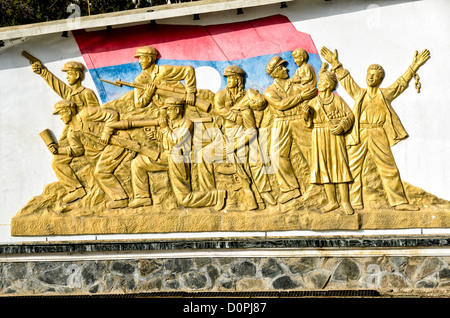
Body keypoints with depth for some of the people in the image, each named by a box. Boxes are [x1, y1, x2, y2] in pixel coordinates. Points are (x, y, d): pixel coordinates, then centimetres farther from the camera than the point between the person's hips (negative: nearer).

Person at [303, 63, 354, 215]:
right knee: (324, 168, 5)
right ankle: (332, 201, 13)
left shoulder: (337, 99, 0)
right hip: (319, 139, 4)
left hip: (335, 136, -4)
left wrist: (341, 127, -17)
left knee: (339, 166, -5)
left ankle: (345, 202, -1)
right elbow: (309, 123, 7)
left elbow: (349, 115, -1)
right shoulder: (313, 102, 10)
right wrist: (306, 114, -13)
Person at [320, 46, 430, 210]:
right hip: (359, 135, 1)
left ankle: (399, 201, 8)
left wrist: (414, 67, 9)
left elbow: (402, 83, 13)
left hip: (378, 136, -1)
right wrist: (336, 64, 14)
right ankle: (354, 202, 7)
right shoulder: (359, 93, 13)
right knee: (353, 169, -1)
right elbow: (346, 79, 17)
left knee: (389, 168, 1)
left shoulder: (386, 94, 10)